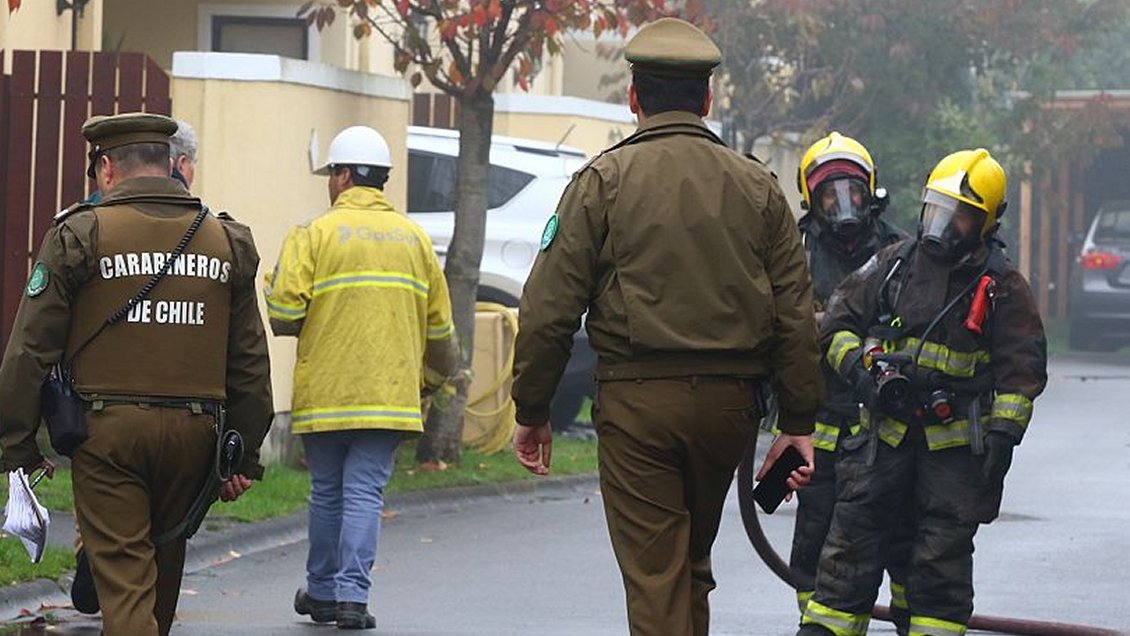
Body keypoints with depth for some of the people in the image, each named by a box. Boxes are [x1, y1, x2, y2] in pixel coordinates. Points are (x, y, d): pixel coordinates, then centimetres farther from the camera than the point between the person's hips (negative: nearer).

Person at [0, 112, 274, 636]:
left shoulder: (79, 235, -4)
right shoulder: (227, 242, 7)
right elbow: (249, 362, 9)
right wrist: (244, 456, 14)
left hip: (106, 429, -4)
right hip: (193, 432, 4)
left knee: (123, 575, -3)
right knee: (164, 561, 19)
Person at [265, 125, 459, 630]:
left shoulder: (316, 234, -4)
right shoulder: (414, 237, 9)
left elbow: (283, 315, -12)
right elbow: (440, 326, 14)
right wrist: (438, 374, 31)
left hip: (325, 393, -2)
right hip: (389, 393, 2)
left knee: (327, 493, 11)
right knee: (365, 491, 0)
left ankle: (322, 592, 22)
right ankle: (352, 596, -11)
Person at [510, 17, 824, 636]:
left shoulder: (604, 180, -2)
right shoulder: (757, 186, 8)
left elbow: (549, 307, -6)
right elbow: (795, 316, 6)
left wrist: (531, 411, 3)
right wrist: (798, 423, 11)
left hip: (636, 399, -4)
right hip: (728, 400, 4)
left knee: (654, 574, -2)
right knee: (693, 563, 19)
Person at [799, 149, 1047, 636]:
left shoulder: (1002, 286, 0)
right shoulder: (894, 264, 6)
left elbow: (1021, 369, -1)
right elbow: (838, 320, 12)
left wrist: (1003, 436, -10)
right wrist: (858, 368, -6)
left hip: (955, 443, -2)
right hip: (885, 428, 2)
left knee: (943, 554, 1)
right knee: (853, 537, 2)